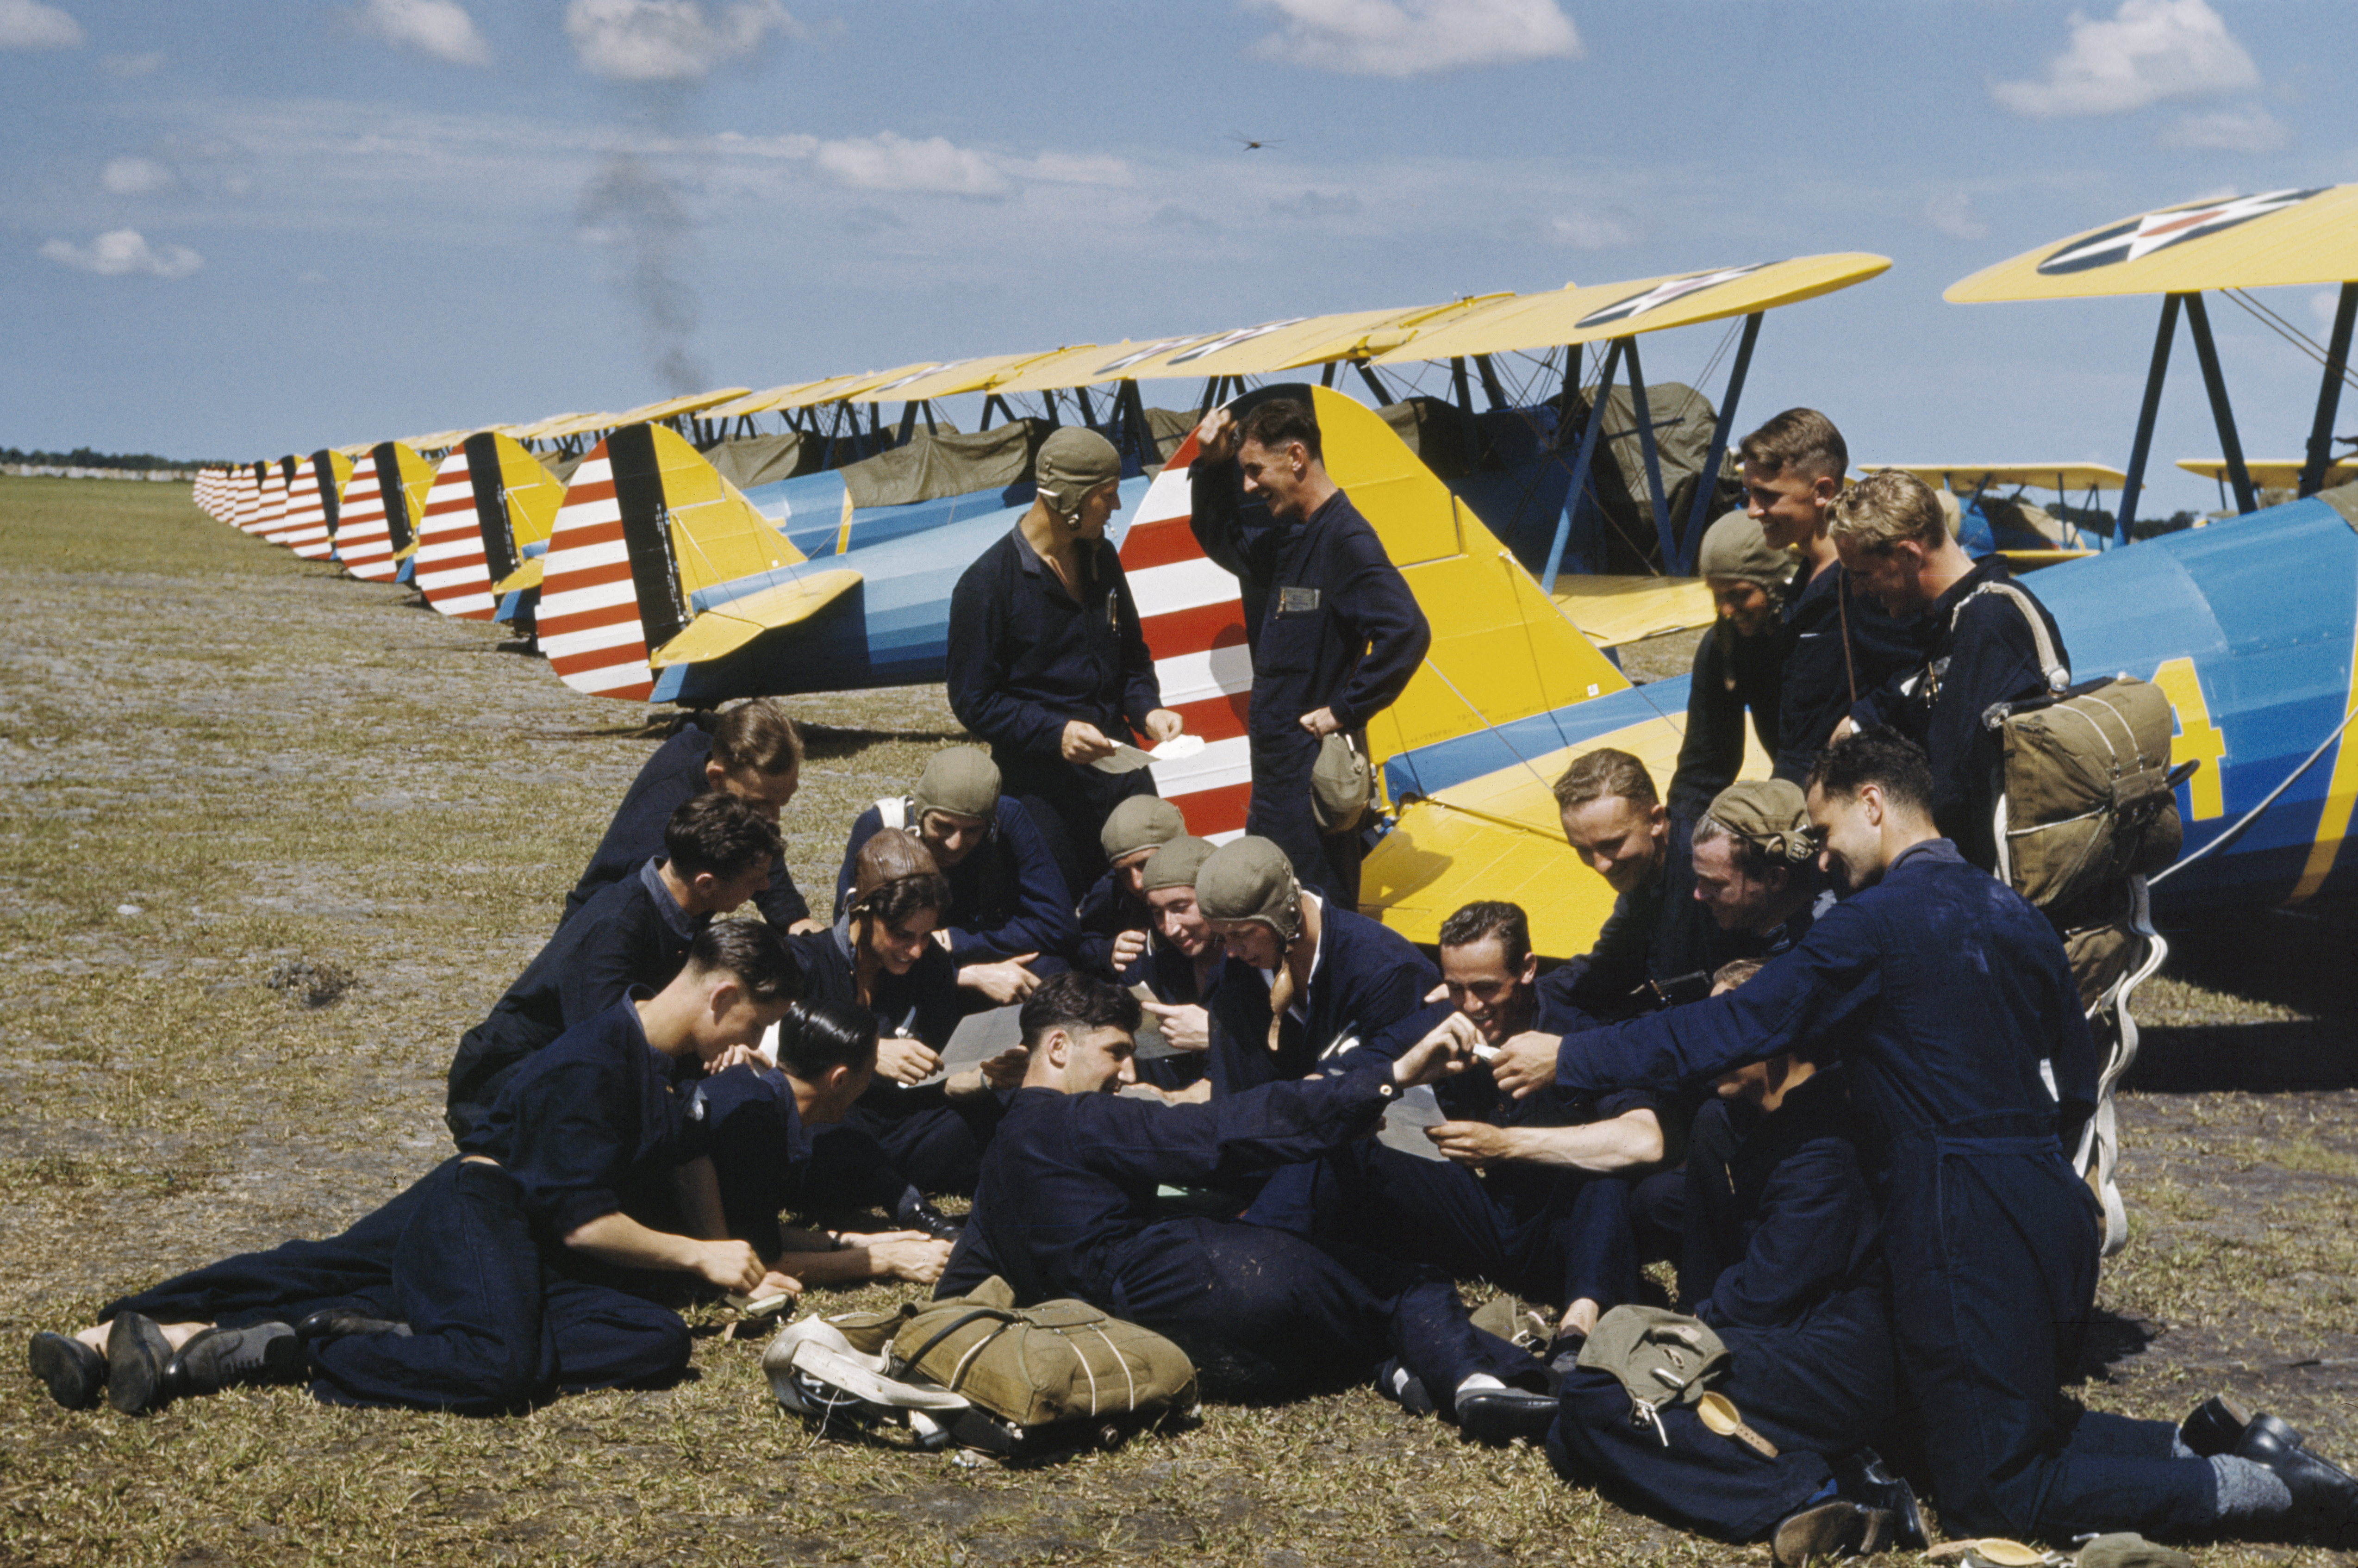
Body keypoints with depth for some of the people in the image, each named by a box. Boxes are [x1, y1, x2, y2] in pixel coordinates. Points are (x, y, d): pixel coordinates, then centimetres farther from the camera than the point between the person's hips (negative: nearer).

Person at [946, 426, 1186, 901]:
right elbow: (974, 701, -9)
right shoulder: (986, 584, -11)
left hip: (1121, 770, 6)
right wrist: (1053, 734, -22)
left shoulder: (1101, 560, 10)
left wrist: (1148, 709, 1)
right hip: (1044, 786, -6)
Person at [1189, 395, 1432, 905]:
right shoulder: (1285, 541, 12)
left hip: (1315, 765, -10)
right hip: (1276, 764, 10)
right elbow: (1219, 539, 30)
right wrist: (1212, 466, 12)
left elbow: (1406, 632, -27)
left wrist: (1346, 712, -20)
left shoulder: (1346, 540, -17)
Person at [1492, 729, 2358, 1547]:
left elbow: (1733, 1028, -11)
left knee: (1990, 1498, -2)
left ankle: (2256, 1488, -7)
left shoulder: (1879, 922, -12)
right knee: (2025, 1423, 23)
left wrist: (1568, 1057, -3)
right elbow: (2074, 1085, 19)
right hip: (2053, 1207, 9)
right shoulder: (2014, 913, 13)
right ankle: (2210, 1443, 5)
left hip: (1963, 1231, -8)